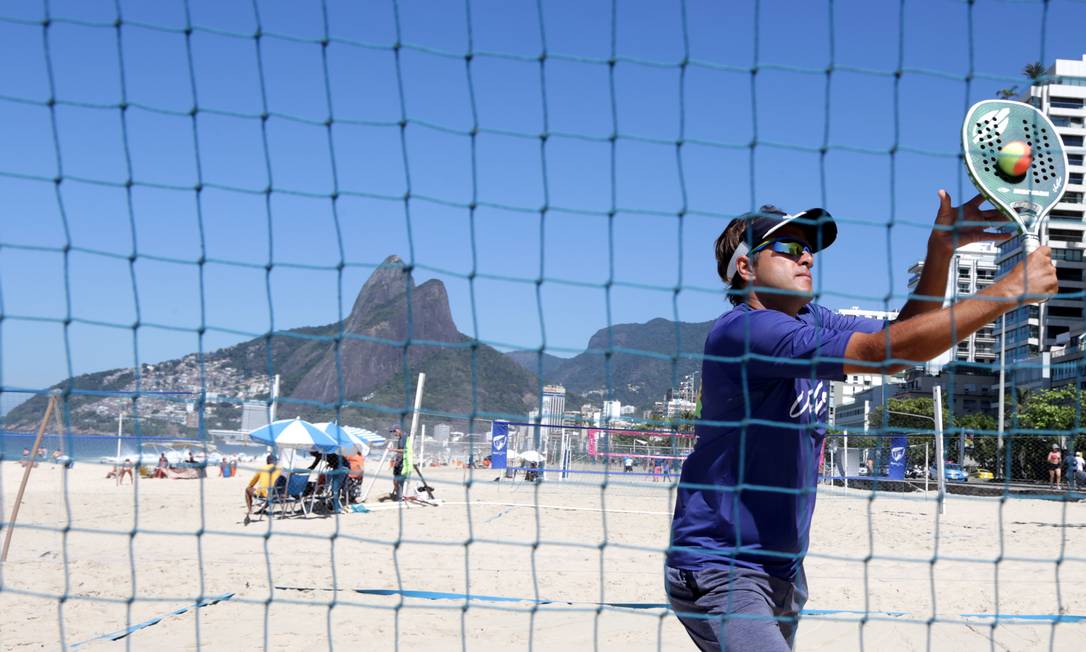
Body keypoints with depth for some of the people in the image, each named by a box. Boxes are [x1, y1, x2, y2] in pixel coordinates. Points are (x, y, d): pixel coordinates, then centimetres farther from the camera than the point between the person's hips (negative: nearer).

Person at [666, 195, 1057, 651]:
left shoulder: (809, 321, 10)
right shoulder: (743, 331, -20)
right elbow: (888, 352, -26)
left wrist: (941, 250, -5)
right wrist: (1011, 291, -21)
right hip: (718, 570, -9)